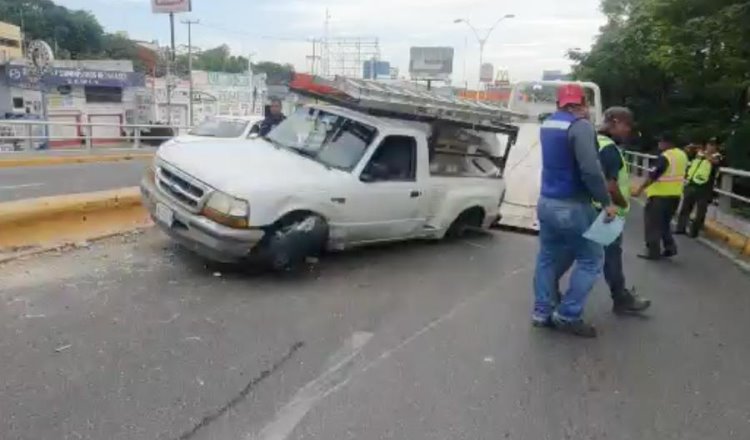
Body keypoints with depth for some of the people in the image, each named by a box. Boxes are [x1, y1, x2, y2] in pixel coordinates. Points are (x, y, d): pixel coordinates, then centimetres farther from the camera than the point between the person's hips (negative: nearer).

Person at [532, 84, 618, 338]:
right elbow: (590, 170, -26)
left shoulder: (547, 124, 10)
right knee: (591, 260, 5)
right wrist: (606, 202, -16)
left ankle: (542, 312, 17)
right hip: (572, 206, -8)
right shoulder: (580, 126, -16)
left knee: (548, 258, 14)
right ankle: (568, 315, 6)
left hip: (547, 202, 8)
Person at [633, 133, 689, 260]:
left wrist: (640, 189, -18)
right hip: (675, 195, 9)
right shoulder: (683, 155, 9)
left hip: (660, 195, -9)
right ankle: (670, 248, 18)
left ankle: (653, 252, 3)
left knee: (653, 223, 1)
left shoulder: (665, 157, -18)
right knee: (665, 222, 21)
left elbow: (653, 175, -21)